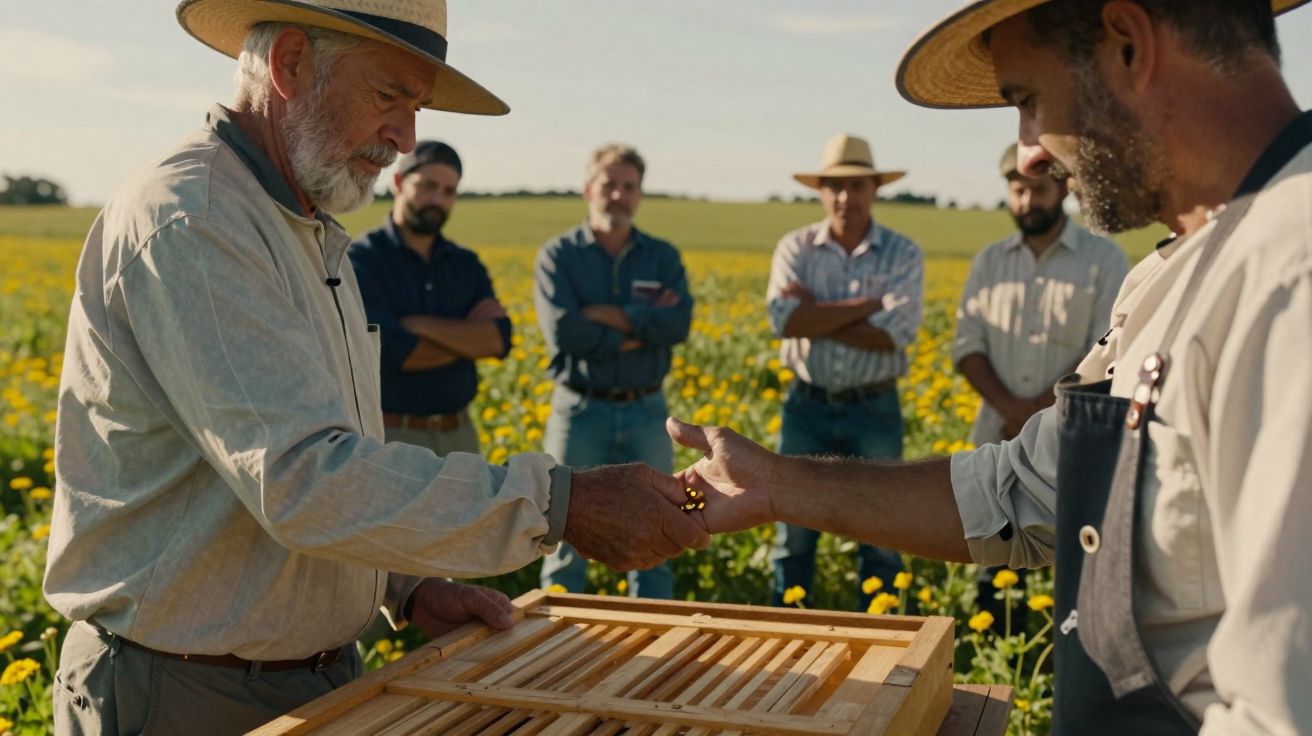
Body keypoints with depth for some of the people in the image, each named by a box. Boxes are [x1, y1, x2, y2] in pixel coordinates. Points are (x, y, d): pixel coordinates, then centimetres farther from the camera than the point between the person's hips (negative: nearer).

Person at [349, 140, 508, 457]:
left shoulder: (466, 264, 10)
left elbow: (499, 338, -6)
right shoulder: (361, 260, -6)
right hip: (391, 435, -5)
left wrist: (421, 325, -16)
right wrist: (469, 335, -5)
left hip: (459, 434, 6)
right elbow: (395, 351, -18)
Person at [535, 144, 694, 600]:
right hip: (581, 411, -2)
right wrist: (643, 325, -11)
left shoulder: (663, 257, 7)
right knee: (567, 542, 7)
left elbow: (679, 324, -10)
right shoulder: (558, 255, -1)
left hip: (647, 412, 3)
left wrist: (608, 314, -14)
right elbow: (563, 332, -16)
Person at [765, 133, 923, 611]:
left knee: (880, 536, 9)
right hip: (808, 406, 1)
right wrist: (867, 304, -17)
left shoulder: (903, 255, -3)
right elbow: (785, 319, -17)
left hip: (875, 410, -1)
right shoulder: (794, 249, 0)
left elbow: (893, 334, -17)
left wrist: (816, 315, -14)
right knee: (794, 534, 9)